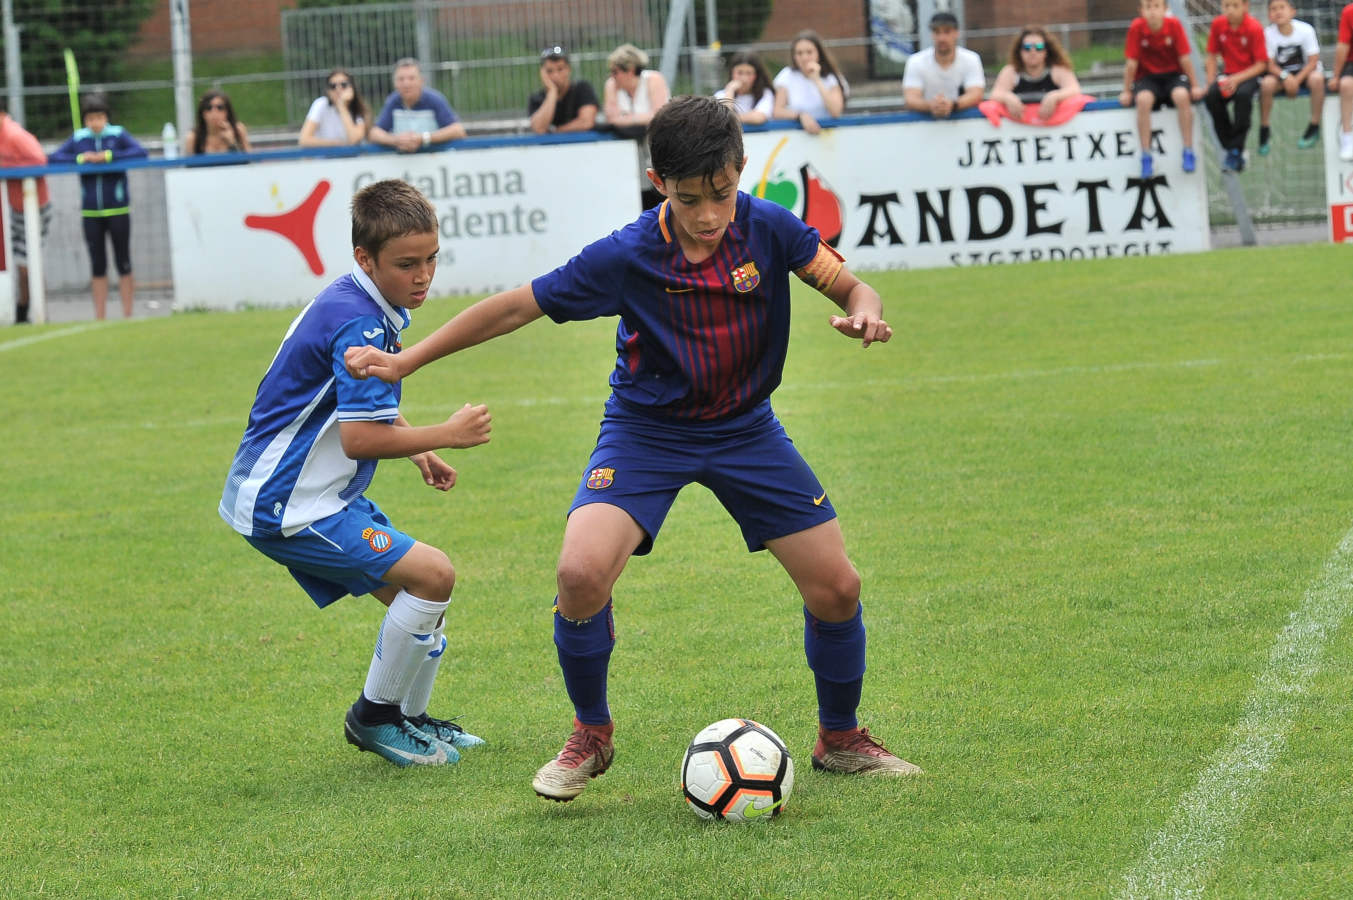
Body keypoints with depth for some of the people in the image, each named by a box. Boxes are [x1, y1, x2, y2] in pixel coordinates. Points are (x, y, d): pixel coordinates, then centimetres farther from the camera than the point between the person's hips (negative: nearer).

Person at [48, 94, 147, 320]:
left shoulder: (118, 134, -3)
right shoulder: (78, 138, 4)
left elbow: (141, 153, -16)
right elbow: (54, 158, -1)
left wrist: (109, 156, -20)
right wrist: (79, 159, -14)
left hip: (118, 210, -2)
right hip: (90, 213, 2)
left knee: (123, 263, 3)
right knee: (97, 266, 8)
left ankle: (127, 315, 9)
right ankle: (100, 317, 13)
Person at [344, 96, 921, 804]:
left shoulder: (768, 228, -17)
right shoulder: (627, 257, -22)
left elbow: (851, 287, -6)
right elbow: (518, 307, -13)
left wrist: (863, 312, -32)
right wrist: (406, 361, -12)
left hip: (745, 427, 2)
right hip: (647, 428, -2)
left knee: (836, 588, -3)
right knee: (581, 572, -25)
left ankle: (841, 740, 24)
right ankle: (590, 734, 1)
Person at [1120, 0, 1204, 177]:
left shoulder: (1174, 25, -11)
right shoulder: (1136, 28, -12)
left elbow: (1184, 59, -7)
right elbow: (1131, 62, -7)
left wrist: (1195, 86, -5)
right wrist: (1127, 92, -4)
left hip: (1173, 75, 0)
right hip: (1147, 78, 0)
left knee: (1182, 96, -34)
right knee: (1143, 99, -34)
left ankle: (1188, 152, -22)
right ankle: (1146, 157, -26)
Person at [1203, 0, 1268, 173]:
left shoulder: (1254, 28, -13)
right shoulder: (1218, 24, -1)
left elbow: (1261, 64, -13)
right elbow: (1212, 55, 8)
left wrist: (1237, 79, -24)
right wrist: (1211, 81, -7)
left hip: (1250, 74, -4)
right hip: (1228, 75, 4)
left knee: (1243, 94, -37)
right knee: (1211, 96, -27)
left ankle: (1237, 151, -27)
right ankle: (1229, 147, -15)